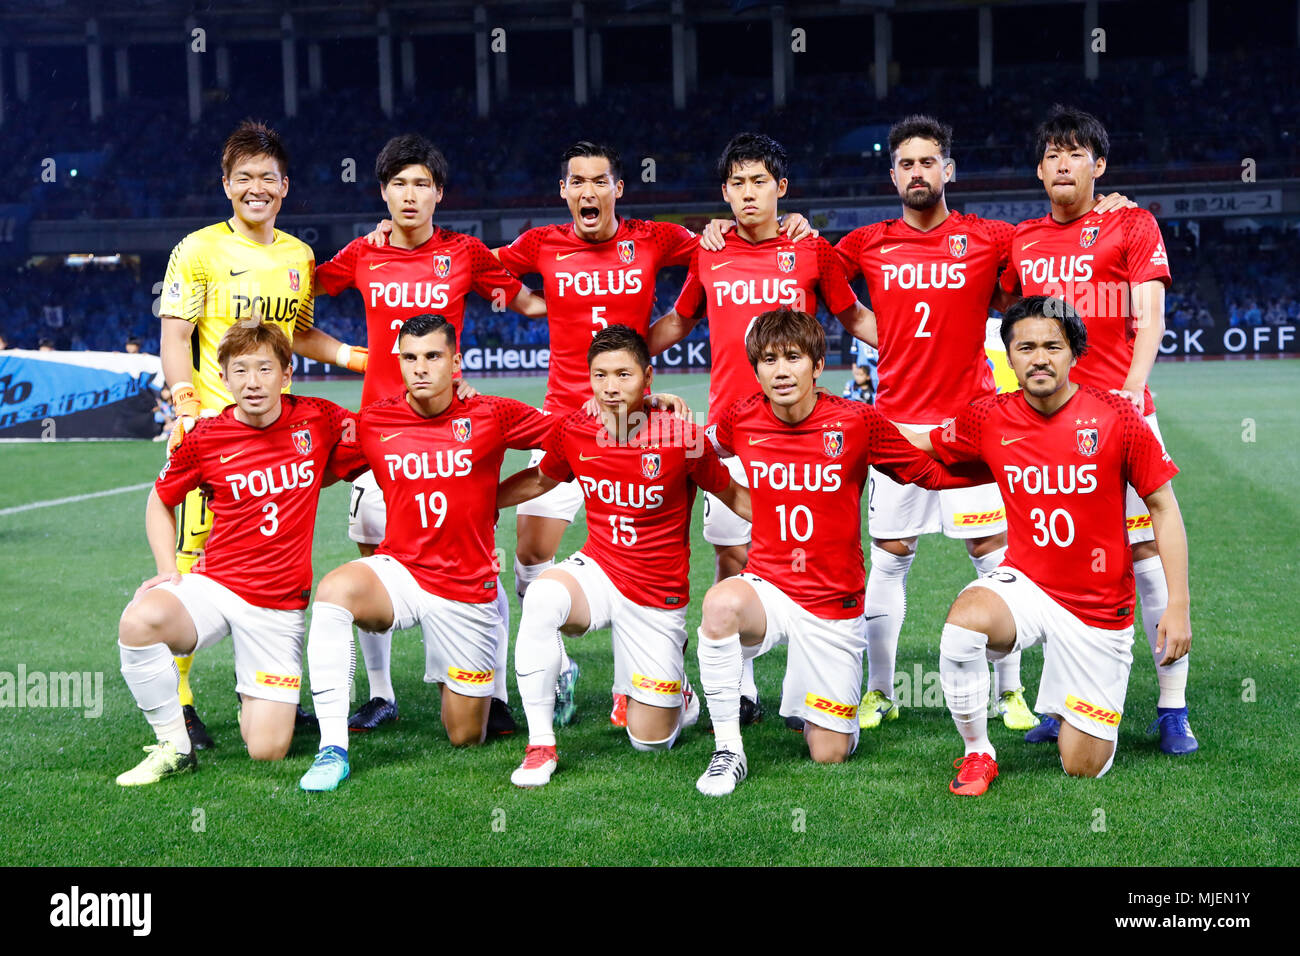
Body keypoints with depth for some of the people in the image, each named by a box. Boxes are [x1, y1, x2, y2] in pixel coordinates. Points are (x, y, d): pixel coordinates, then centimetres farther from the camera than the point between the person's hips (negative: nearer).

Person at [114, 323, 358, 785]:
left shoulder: (317, 419, -2)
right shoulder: (204, 438, -3)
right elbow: (160, 502, 13)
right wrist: (168, 570, -1)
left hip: (280, 604, 1)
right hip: (213, 586, 0)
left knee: (268, 750, -7)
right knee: (139, 621, -35)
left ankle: (255, 695, 31)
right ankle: (174, 747, -13)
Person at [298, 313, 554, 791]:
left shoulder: (491, 416, -5)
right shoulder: (372, 424, -1)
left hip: (469, 590, -1)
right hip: (399, 573, 1)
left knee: (466, 738, 7)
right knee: (334, 589, -35)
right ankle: (333, 749, -27)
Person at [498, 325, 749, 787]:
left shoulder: (681, 438, -18)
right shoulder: (572, 431, -8)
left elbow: (734, 496, -4)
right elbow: (540, 479, 13)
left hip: (659, 596, -2)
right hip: (597, 571, 2)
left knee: (650, 739, 3)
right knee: (543, 597, -36)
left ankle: (679, 693, 42)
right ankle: (540, 746, -22)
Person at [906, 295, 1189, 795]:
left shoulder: (1115, 415, -11)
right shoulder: (989, 419, -5)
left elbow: (1163, 508, -4)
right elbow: (918, 442, 13)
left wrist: (1179, 605, -8)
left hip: (1098, 609, -1)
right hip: (1024, 584, 1)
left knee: (1083, 768, 1)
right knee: (965, 622, -35)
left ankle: (1075, 707, 39)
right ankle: (978, 753, -9)